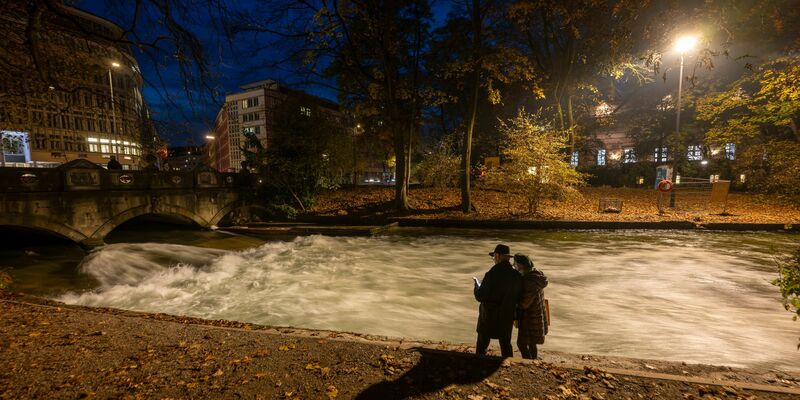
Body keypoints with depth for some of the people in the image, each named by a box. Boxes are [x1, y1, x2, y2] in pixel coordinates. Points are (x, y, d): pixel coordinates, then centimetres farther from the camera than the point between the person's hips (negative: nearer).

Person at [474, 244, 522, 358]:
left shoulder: (492, 274, -24)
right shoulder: (517, 276, -8)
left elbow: (480, 297, -19)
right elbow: (518, 298, 2)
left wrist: (476, 284, -1)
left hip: (489, 316, -4)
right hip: (507, 317, 4)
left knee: (482, 345, 14)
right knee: (506, 345, 21)